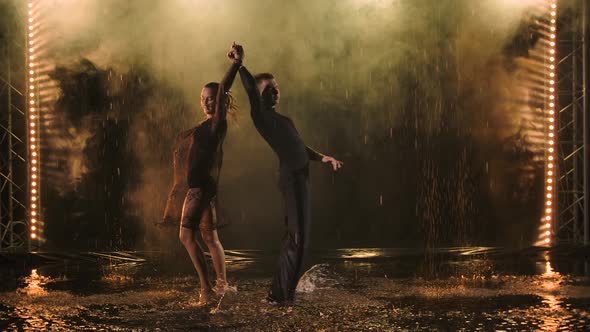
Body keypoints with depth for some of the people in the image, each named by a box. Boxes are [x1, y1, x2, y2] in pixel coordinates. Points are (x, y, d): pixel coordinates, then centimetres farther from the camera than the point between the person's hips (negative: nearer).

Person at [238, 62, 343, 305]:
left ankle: (279, 292, 22)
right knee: (298, 236, -10)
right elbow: (251, 88, -20)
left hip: (300, 176, 10)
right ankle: (281, 294, -5)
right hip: (291, 177, -10)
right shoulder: (261, 116, -4)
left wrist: (322, 158, 19)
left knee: (295, 236, 14)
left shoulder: (282, 120, 23)